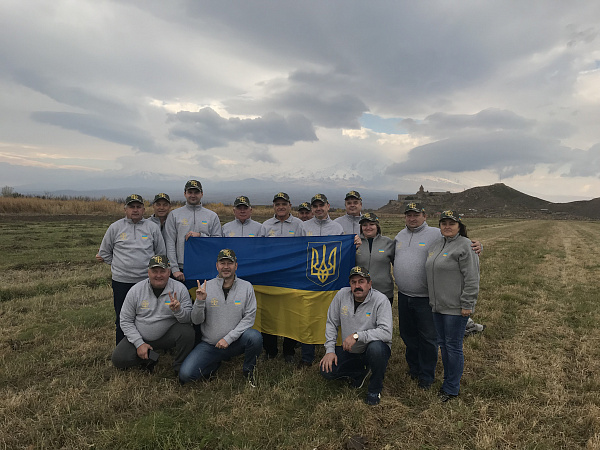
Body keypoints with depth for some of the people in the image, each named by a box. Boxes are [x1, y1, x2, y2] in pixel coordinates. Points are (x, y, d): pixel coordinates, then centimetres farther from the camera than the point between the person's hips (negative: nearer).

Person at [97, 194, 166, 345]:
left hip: (147, 281, 0)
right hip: (121, 281, 0)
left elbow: (161, 253, 13)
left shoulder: (153, 227, 5)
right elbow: (104, 252, 14)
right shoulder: (115, 227, 5)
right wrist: (119, 265, 9)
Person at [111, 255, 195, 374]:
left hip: (167, 336, -1)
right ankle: (149, 358, 12)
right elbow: (125, 320, -2)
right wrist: (139, 343, -10)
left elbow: (189, 318, -13)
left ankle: (179, 368, -5)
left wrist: (178, 310, -36)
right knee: (118, 359, -17)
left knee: (187, 331, -29)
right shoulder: (136, 290, -7)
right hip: (140, 337, 2)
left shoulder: (180, 289, -11)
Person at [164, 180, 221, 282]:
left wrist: (200, 235, -11)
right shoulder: (174, 215, 7)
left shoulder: (212, 216, 9)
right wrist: (174, 268, -6)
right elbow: (170, 244, 1)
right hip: (182, 269, 0)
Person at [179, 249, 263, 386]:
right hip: (209, 344, 1)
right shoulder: (206, 287, -3)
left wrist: (228, 338, -17)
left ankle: (248, 371, 0)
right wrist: (200, 301, -21)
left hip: (235, 342, -1)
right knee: (185, 375, -16)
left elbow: (249, 318, -8)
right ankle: (215, 364, 16)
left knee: (255, 337, -32)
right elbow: (196, 321, -2)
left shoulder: (246, 287, -3)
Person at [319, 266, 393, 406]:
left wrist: (357, 335, -32)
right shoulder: (342, 295, -6)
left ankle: (375, 389, -8)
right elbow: (331, 323, 3)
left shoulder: (380, 300, -19)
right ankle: (360, 372, 17)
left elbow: (386, 333, -29)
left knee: (376, 347, -38)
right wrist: (330, 350, -4)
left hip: (374, 348, -4)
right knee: (326, 371, -12)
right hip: (349, 351, 4)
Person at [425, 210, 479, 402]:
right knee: (443, 344, 17)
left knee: (453, 346, 2)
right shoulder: (437, 244, 13)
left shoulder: (465, 246, -11)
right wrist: (432, 300, 19)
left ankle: (452, 388, 16)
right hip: (438, 306, 8)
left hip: (456, 308, -8)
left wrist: (467, 305, -17)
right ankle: (448, 381, 32)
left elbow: (472, 279, -15)